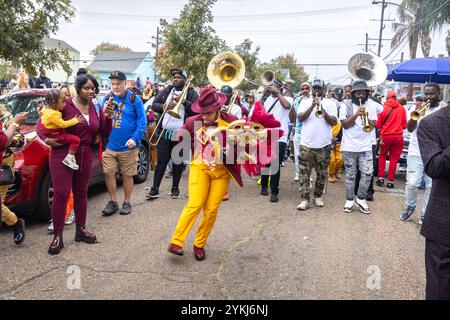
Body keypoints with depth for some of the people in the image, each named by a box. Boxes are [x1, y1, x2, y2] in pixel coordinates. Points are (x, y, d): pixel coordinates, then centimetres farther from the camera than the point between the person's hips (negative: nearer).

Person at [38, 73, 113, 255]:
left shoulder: (97, 109, 6)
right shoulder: (65, 105, -8)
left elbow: (104, 134, 4)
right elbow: (41, 123, -4)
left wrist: (108, 117, -12)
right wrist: (46, 139, -21)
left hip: (86, 156, 5)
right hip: (62, 155, -5)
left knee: (81, 193, 14)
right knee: (61, 194, -7)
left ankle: (81, 230, 26)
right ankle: (57, 237, 2)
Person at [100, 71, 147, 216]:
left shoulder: (134, 99, -4)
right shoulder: (107, 99, 7)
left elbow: (142, 121, -7)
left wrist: (135, 138, -17)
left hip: (128, 146, -3)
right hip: (110, 145, 3)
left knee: (127, 175, 7)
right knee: (109, 173, 4)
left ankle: (127, 203, 23)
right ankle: (113, 202, 21)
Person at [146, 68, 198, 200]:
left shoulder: (191, 93, 3)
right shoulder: (166, 91, 14)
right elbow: (154, 104, 11)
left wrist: (182, 101, -16)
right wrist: (164, 106, -8)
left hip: (180, 133, -3)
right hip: (164, 132, 3)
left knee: (177, 162, 7)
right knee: (161, 161, 3)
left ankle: (175, 188, 19)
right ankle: (155, 189, 6)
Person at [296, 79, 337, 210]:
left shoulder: (330, 103, 5)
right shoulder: (305, 102, 8)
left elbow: (334, 122, -6)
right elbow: (300, 118, -7)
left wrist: (323, 110, -19)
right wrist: (312, 107, -18)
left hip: (324, 145, 0)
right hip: (306, 144, 0)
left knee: (322, 174, 8)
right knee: (304, 173, -3)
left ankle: (318, 196, 23)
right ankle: (304, 199, 1)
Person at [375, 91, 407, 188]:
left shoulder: (383, 107, -6)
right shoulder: (401, 108, -2)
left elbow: (378, 124, -3)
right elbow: (404, 125, 4)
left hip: (385, 136, -1)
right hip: (398, 136, 1)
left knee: (382, 156, 18)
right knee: (394, 158, 9)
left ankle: (381, 178, 13)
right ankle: (391, 181, 10)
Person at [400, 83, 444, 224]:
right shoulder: (417, 108, 4)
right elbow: (410, 128, -6)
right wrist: (416, 114, -22)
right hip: (416, 153, 0)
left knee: (431, 186, 1)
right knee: (411, 183, -4)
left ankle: (425, 213, 17)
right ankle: (410, 206, 21)